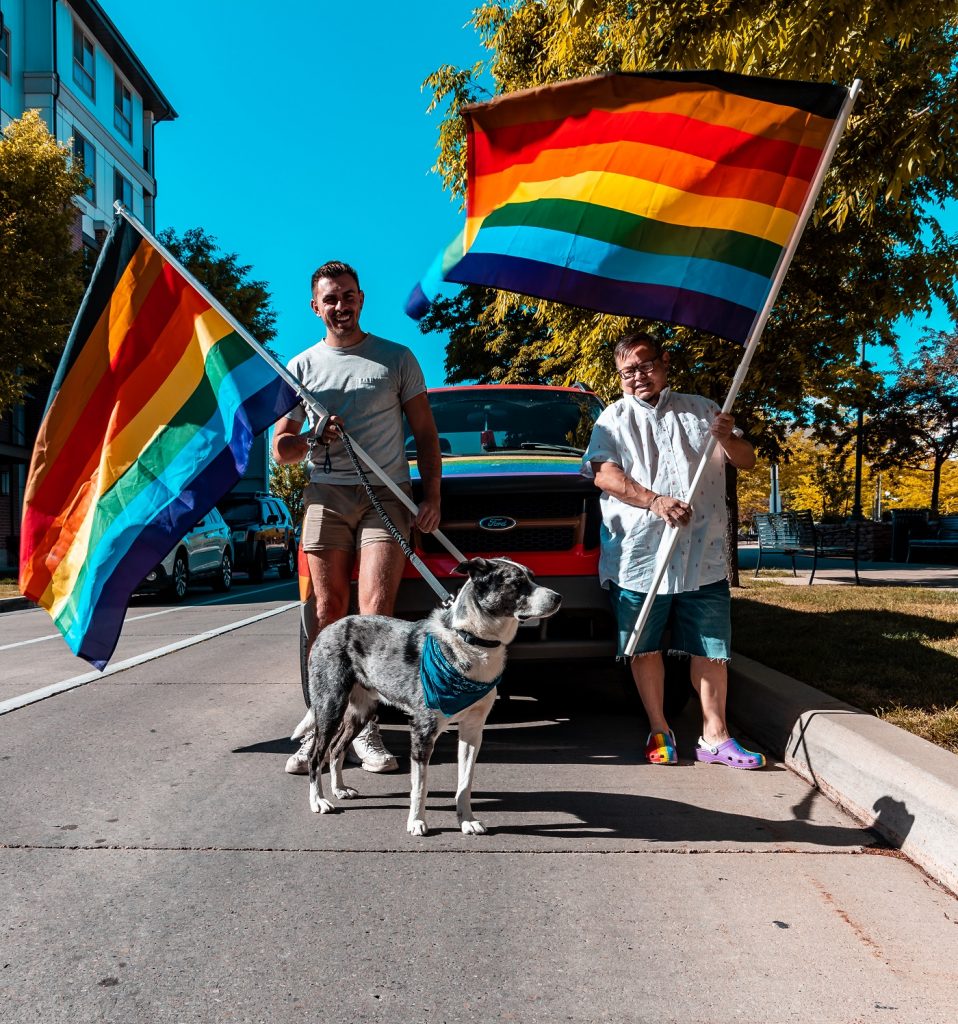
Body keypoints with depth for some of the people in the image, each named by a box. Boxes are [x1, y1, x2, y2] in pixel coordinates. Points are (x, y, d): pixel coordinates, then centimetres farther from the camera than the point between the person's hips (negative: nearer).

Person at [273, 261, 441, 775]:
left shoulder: (397, 358, 9)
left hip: (387, 495, -2)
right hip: (326, 495, 2)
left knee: (375, 614, -10)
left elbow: (425, 433, 10)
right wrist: (314, 438, -8)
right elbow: (280, 448, 15)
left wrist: (432, 495, -2)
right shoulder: (302, 366, 13)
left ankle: (364, 728, -1)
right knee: (329, 612, 1)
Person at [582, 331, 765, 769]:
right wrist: (655, 501, -20)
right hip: (639, 555, -1)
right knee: (645, 647, 5)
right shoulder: (615, 418, 9)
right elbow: (604, 474, -6)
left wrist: (728, 440, -10)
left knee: (711, 648, 4)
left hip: (704, 555, 2)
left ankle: (714, 736, 14)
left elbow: (747, 461, 14)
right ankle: (659, 730, 20)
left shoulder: (701, 410, 16)